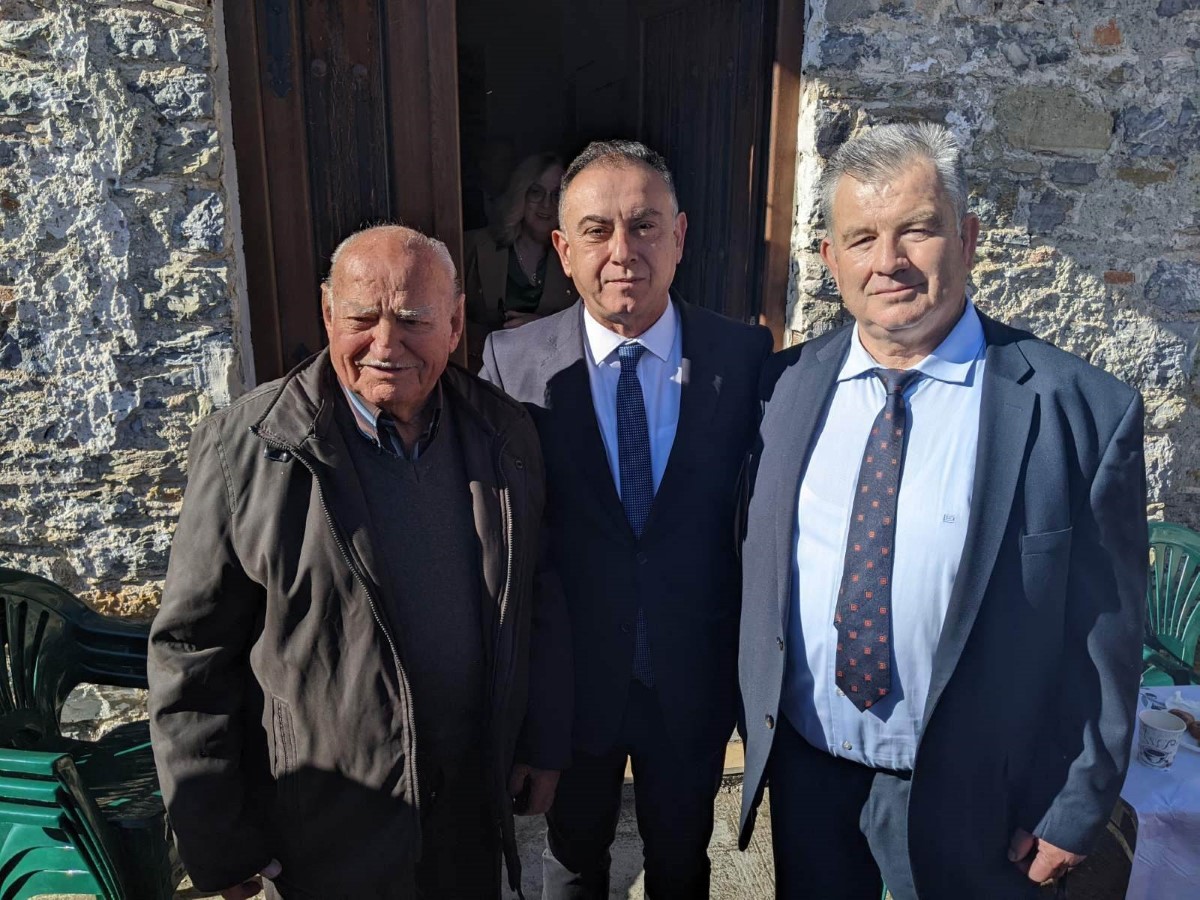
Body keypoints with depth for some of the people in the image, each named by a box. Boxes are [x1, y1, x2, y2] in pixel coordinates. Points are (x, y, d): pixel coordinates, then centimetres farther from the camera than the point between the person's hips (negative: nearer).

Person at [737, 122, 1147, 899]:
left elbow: (1105, 638, -9)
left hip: (963, 794, -3)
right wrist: (757, 712, 8)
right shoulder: (786, 386, -5)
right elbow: (757, 564, 4)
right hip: (801, 765, 3)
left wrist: (1076, 812, -4)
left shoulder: (1082, 411, -15)